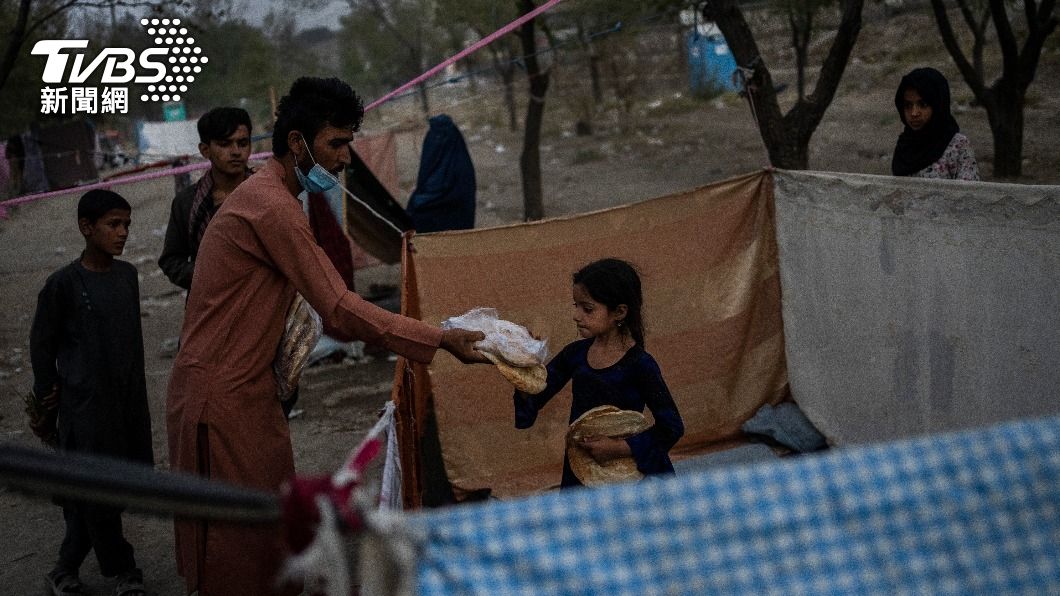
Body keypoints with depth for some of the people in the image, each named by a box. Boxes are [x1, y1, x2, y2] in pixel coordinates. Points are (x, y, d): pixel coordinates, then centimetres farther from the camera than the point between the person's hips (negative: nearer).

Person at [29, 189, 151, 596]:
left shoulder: (127, 275, 4)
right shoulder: (63, 283, -12)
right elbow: (42, 344, -3)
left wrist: (137, 400, 13)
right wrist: (47, 398, 3)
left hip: (129, 402, 5)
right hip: (86, 406, -5)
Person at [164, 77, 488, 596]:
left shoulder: (265, 195, 14)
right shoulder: (273, 207, -19)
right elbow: (338, 307, -22)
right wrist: (440, 339, -20)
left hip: (245, 388, 10)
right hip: (221, 397, -10)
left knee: (271, 535, 13)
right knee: (240, 547, -3)